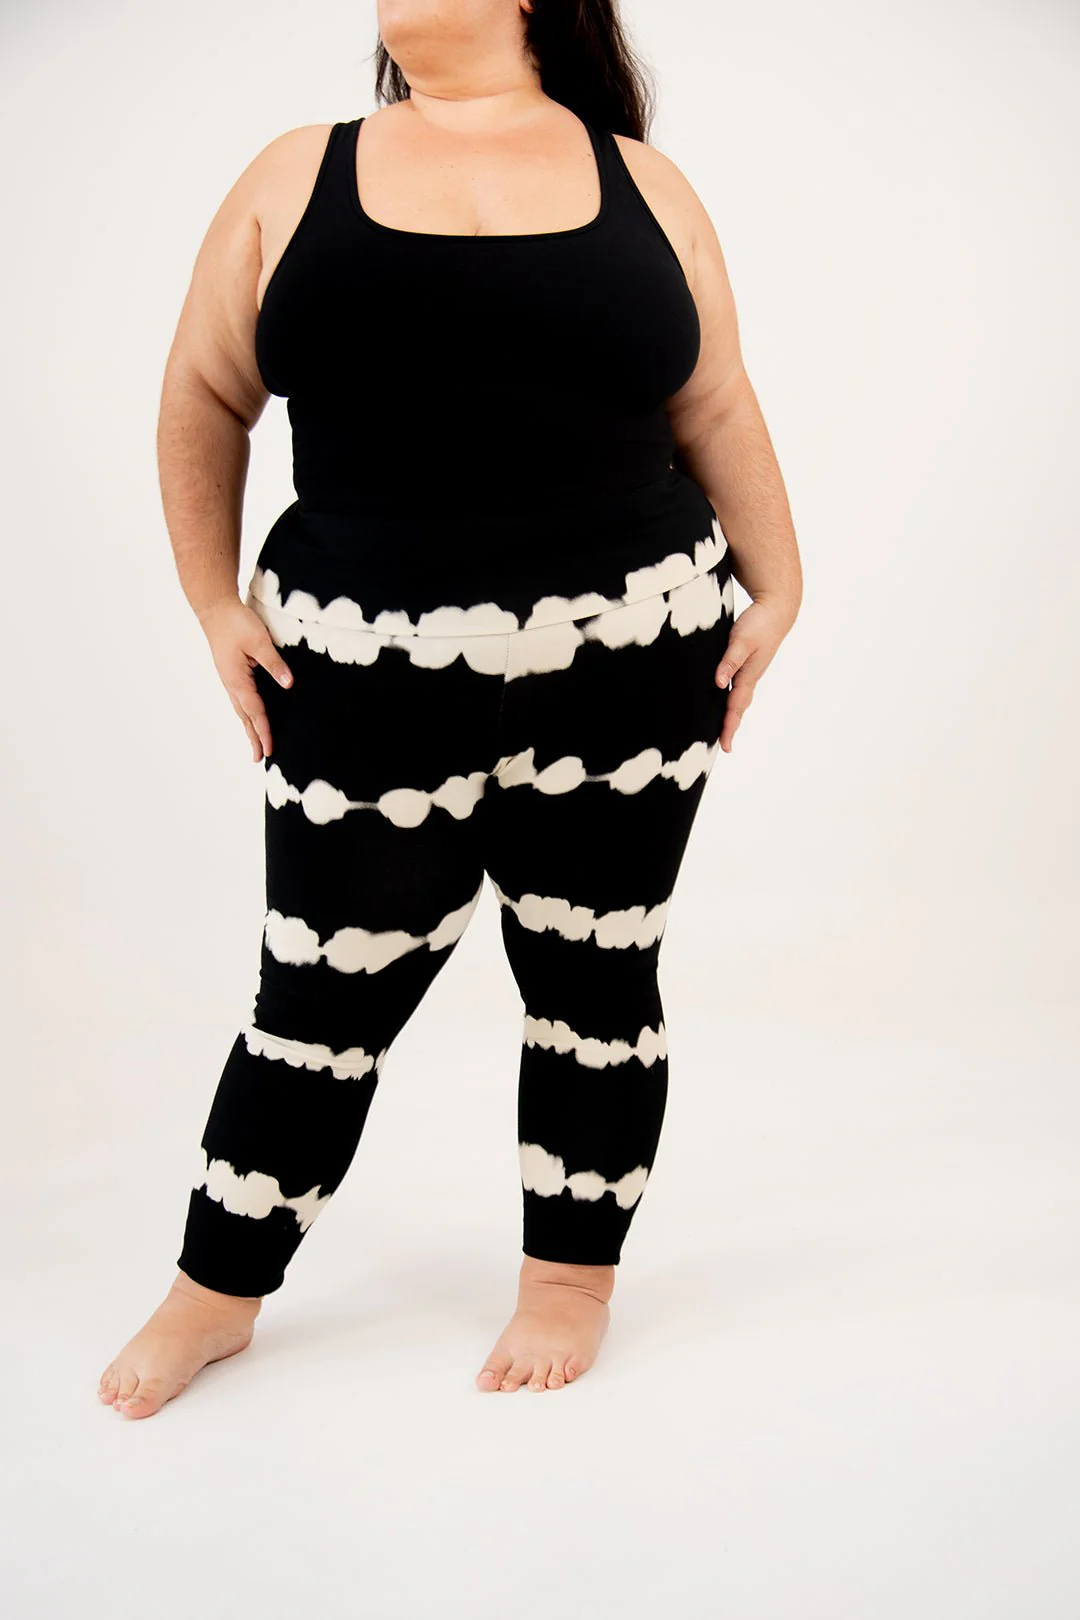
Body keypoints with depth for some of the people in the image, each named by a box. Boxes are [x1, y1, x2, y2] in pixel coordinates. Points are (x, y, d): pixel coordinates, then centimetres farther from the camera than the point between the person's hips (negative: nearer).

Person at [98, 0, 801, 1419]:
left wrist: (775, 589, 7)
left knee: (595, 983, 10)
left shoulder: (642, 183, 8)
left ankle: (572, 1277, 30)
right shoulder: (297, 179, 7)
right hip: (369, 681, 0)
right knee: (324, 995, 7)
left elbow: (717, 411, 13)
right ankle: (217, 1294, 27)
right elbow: (204, 399, 11)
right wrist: (215, 604, 4)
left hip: (626, 667, 1)